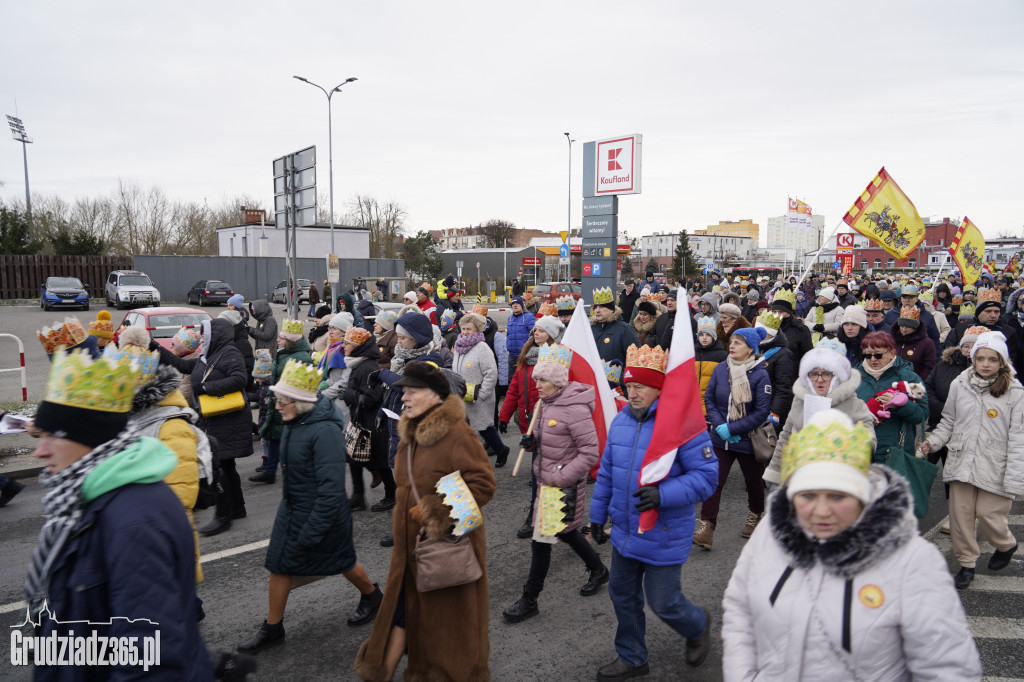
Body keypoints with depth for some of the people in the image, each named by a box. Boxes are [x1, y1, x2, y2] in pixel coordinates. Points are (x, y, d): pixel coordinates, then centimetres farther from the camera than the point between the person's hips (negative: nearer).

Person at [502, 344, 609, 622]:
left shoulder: (575, 408, -23)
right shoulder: (547, 403, 4)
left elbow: (590, 452, -22)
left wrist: (562, 478, -22)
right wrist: (532, 442, -3)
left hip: (564, 484, -9)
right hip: (546, 479, 9)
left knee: (541, 542, 0)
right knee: (564, 531, 23)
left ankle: (529, 602, 16)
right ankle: (598, 570, 46)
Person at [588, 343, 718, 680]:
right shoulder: (621, 421, 1)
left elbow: (706, 475, -20)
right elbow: (606, 472, 12)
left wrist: (664, 494, -32)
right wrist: (597, 514, 17)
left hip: (664, 536, -6)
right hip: (625, 531, 7)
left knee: (663, 602, 6)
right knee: (622, 593, 17)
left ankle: (698, 626, 41)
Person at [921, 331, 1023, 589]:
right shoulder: (959, 385, 3)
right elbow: (949, 421, 15)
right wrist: (933, 441, -2)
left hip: (994, 468, -3)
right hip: (961, 462, 3)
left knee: (988, 514, 2)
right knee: (960, 514, 5)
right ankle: (966, 563, 24)